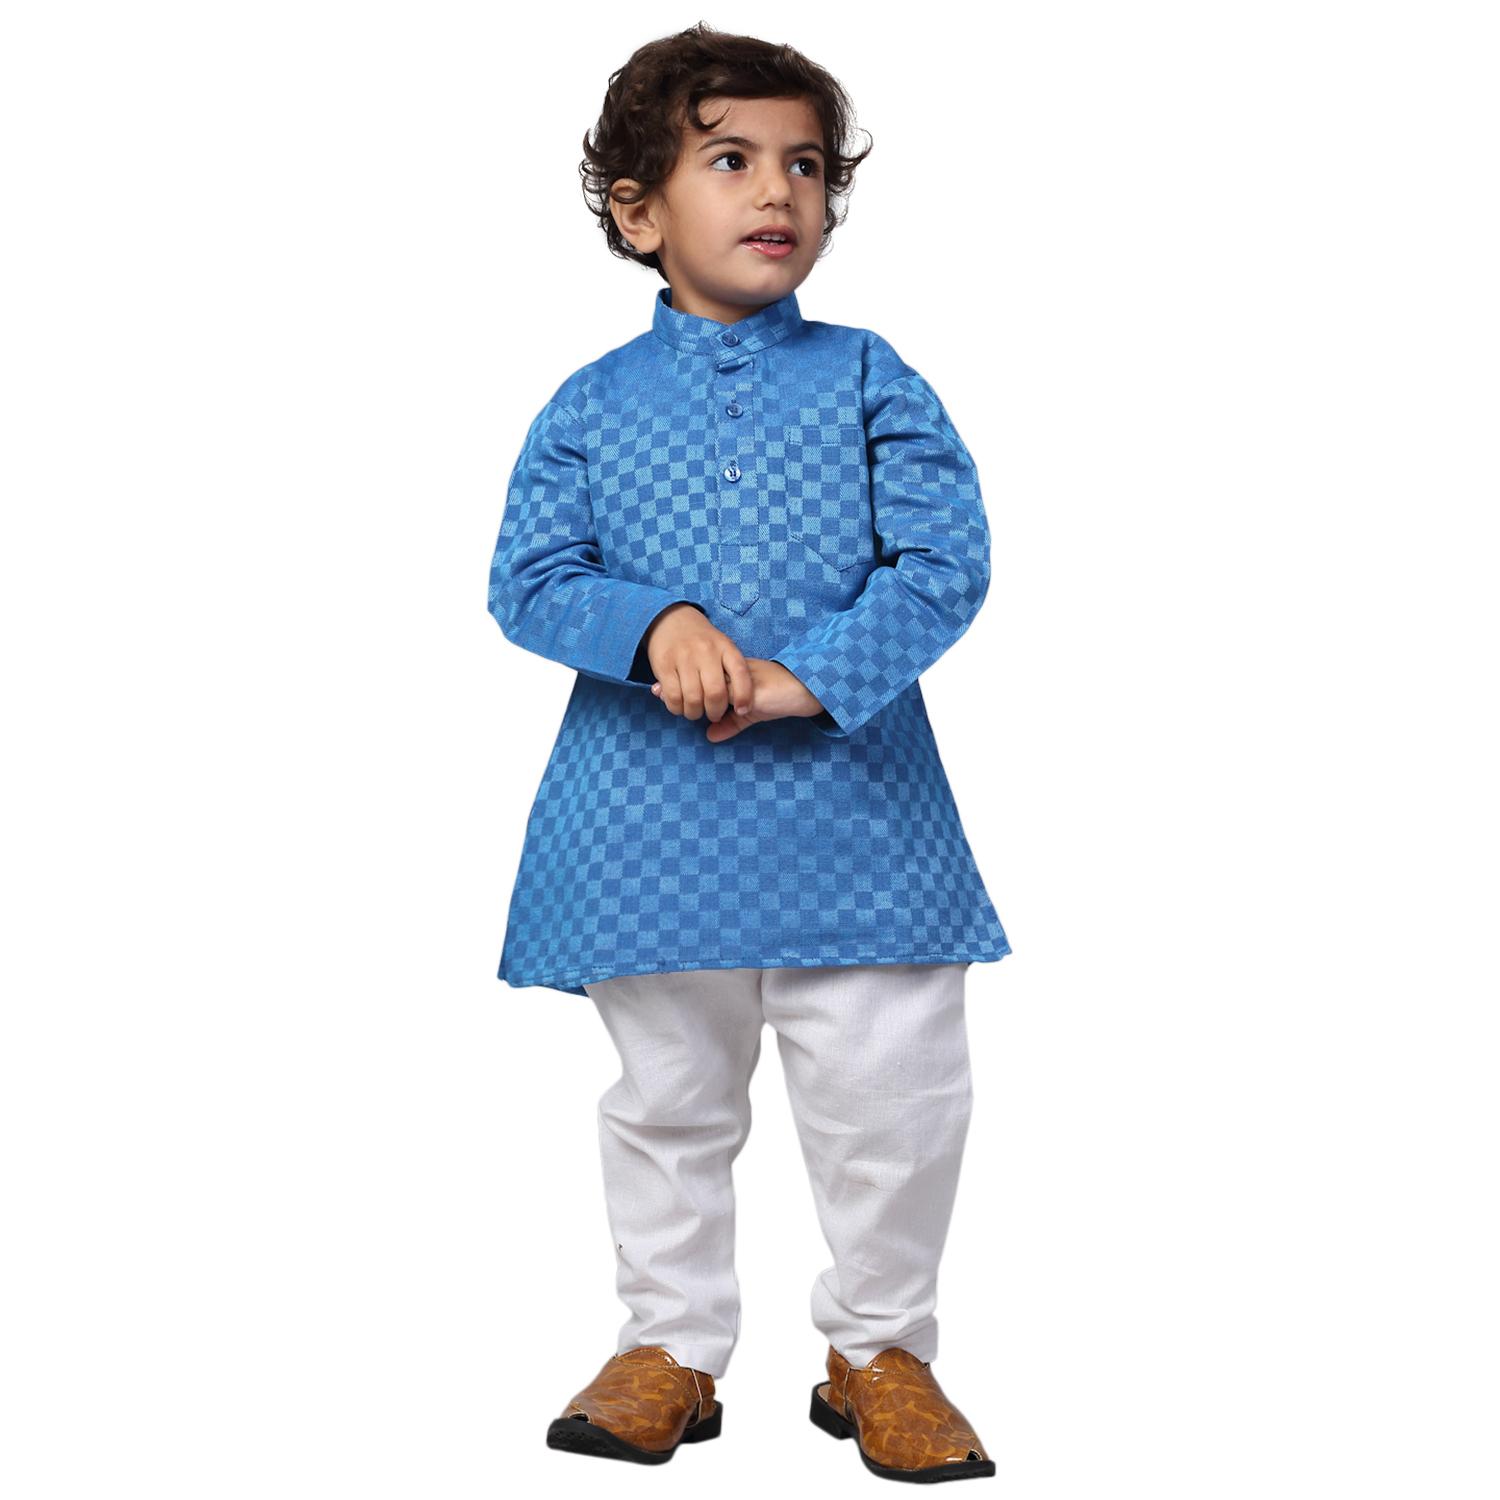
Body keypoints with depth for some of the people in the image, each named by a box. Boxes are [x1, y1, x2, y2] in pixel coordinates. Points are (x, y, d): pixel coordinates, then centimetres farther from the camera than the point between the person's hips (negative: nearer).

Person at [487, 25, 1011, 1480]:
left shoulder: (870, 381, 1)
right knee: (668, 1101, 14)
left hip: (851, 804, 0)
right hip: (652, 824, 1)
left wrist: (809, 678, -18)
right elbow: (527, 579, -1)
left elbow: (945, 562, -7)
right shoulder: (591, 406, 3)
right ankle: (672, 1346, 31)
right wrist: (653, 626, -19)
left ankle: (879, 1349, 25)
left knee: (894, 1100, 4)